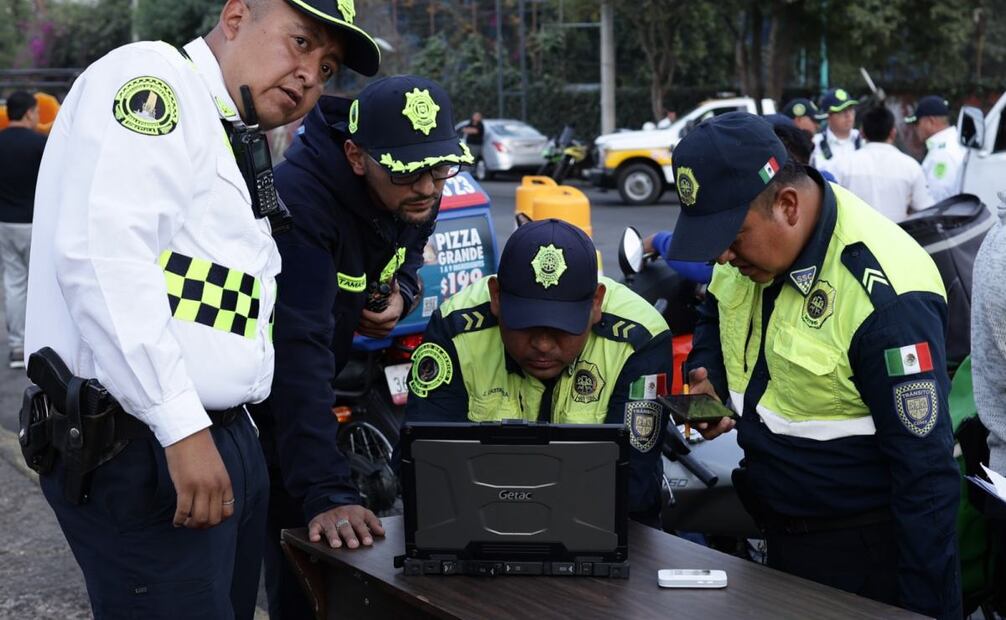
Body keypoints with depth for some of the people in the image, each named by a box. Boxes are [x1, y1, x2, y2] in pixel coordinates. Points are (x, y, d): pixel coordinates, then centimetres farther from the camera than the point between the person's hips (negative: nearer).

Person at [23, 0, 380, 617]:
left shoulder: (232, 143, 21)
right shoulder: (151, 76, -9)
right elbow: (102, 256, -21)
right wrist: (182, 428, -23)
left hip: (225, 436, 10)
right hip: (140, 445, -10)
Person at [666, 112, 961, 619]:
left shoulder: (884, 296, -29)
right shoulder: (750, 234, -5)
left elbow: (925, 470, -25)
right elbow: (715, 314, 19)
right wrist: (708, 379, -1)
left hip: (861, 552, -7)